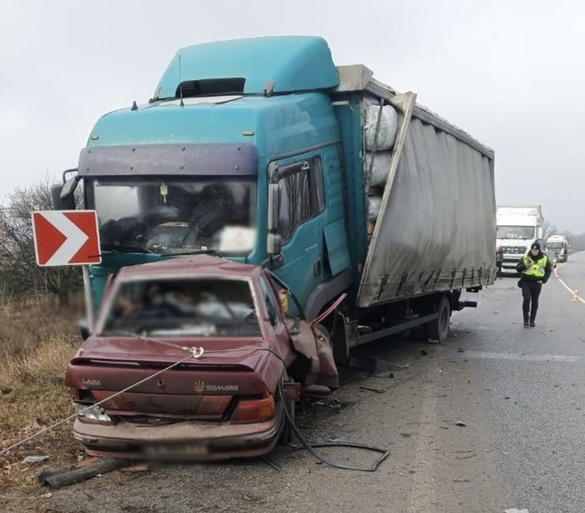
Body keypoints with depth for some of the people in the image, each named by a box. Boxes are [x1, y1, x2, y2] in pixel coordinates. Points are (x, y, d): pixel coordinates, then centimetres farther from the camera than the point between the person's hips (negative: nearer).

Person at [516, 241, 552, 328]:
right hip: (526, 282, -1)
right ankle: (526, 320, -6)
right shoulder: (524, 257, 1)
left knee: (535, 301, 7)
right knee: (526, 299, -13)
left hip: (537, 283, 1)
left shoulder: (544, 259, 3)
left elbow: (548, 270, 12)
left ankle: (532, 320, 17)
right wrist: (525, 266, -18)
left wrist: (544, 280, -1)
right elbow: (518, 268, 2)